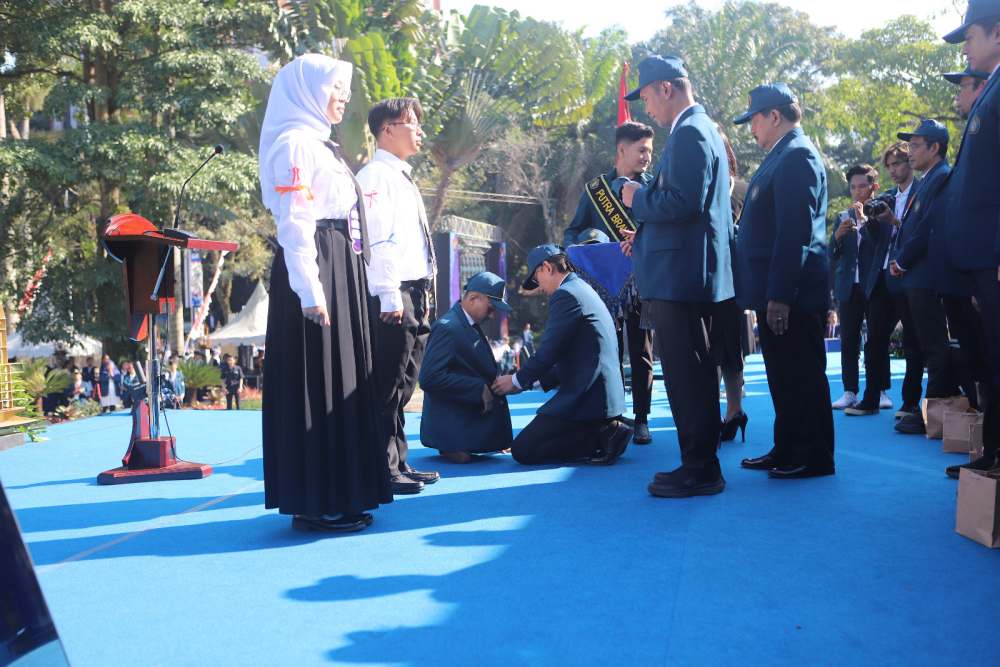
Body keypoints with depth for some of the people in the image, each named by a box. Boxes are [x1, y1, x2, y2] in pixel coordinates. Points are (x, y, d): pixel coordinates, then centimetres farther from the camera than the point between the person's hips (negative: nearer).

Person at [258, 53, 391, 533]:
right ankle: (313, 502, -2)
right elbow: (295, 224, -18)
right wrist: (310, 292, -25)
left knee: (340, 381, 10)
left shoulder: (319, 144, 22)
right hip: (313, 277, -10)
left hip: (340, 276, 10)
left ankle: (336, 495, 17)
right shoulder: (295, 143, -9)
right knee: (315, 384, -7)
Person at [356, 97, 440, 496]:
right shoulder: (376, 176, -7)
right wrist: (390, 296, -22)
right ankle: (383, 469, -1)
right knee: (388, 387, -7)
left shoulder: (403, 179, 22)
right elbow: (378, 239, -17)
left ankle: (398, 463, 19)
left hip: (415, 295, 9)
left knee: (402, 387, 12)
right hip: (393, 297, -9)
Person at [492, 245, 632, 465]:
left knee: (522, 450, -7)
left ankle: (601, 436, -10)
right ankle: (605, 430, 8)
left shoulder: (565, 294, -13)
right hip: (604, 395, 10)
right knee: (537, 437, 22)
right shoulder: (583, 290, 18)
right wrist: (532, 381, 18)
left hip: (587, 399, -10)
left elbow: (548, 352, -16)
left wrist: (517, 381, -1)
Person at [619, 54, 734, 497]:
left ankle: (699, 470, 2)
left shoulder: (689, 133, -13)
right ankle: (701, 465, 24)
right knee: (696, 375, 15)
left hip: (680, 277, -11)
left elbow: (684, 203, -24)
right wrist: (645, 231, 18)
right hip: (694, 274, 11)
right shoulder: (701, 129, 20)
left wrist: (638, 199, -9)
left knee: (687, 377, -5)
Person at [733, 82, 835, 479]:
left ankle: (814, 457, 9)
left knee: (803, 375, -1)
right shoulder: (783, 156, 18)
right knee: (783, 376, 15)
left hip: (793, 293, -10)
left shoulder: (797, 156, -14)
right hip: (777, 291, 10)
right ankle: (787, 450, 25)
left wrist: (779, 295, -24)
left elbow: (796, 232, -22)